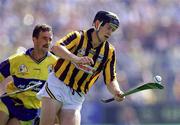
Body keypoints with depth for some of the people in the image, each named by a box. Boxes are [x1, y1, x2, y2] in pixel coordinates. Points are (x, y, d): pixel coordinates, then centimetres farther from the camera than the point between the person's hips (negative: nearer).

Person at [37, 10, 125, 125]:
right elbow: (56, 48, -24)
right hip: (57, 85, -3)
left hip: (76, 97, 3)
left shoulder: (109, 52, 5)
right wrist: (75, 58, -42)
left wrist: (116, 92, -16)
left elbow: (110, 80, 7)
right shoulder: (78, 37, -6)